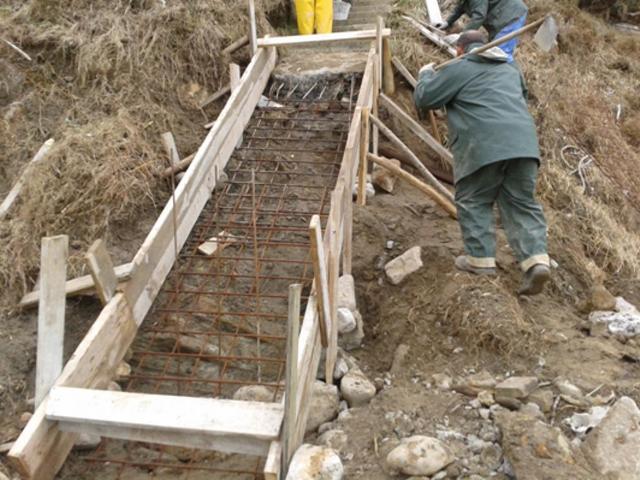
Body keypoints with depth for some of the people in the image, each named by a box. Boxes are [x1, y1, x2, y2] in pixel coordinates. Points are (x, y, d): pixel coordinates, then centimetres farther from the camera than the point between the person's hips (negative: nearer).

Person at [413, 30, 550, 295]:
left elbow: (423, 98, 10)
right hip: (523, 141, 6)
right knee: (522, 203, 8)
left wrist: (426, 74, 30)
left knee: (473, 201, 8)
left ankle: (481, 258, 8)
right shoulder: (511, 69, 29)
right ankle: (536, 259, -4)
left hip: (484, 146, -6)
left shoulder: (458, 69, 8)